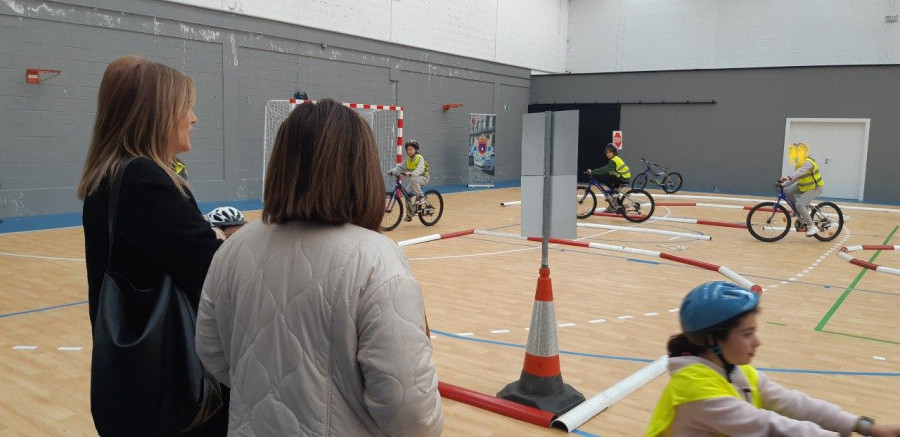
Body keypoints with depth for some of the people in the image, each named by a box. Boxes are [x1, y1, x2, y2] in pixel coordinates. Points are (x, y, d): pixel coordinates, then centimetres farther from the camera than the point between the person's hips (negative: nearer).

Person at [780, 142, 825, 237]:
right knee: (787, 191, -2)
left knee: (799, 204, -26)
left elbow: (800, 172, -43)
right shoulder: (800, 163, 7)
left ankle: (812, 226, -18)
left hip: (814, 188, -9)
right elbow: (796, 177, 11)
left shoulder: (808, 163, -23)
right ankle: (799, 211, 14)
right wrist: (784, 184, -1)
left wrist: (788, 177, -60)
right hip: (804, 186, 9)